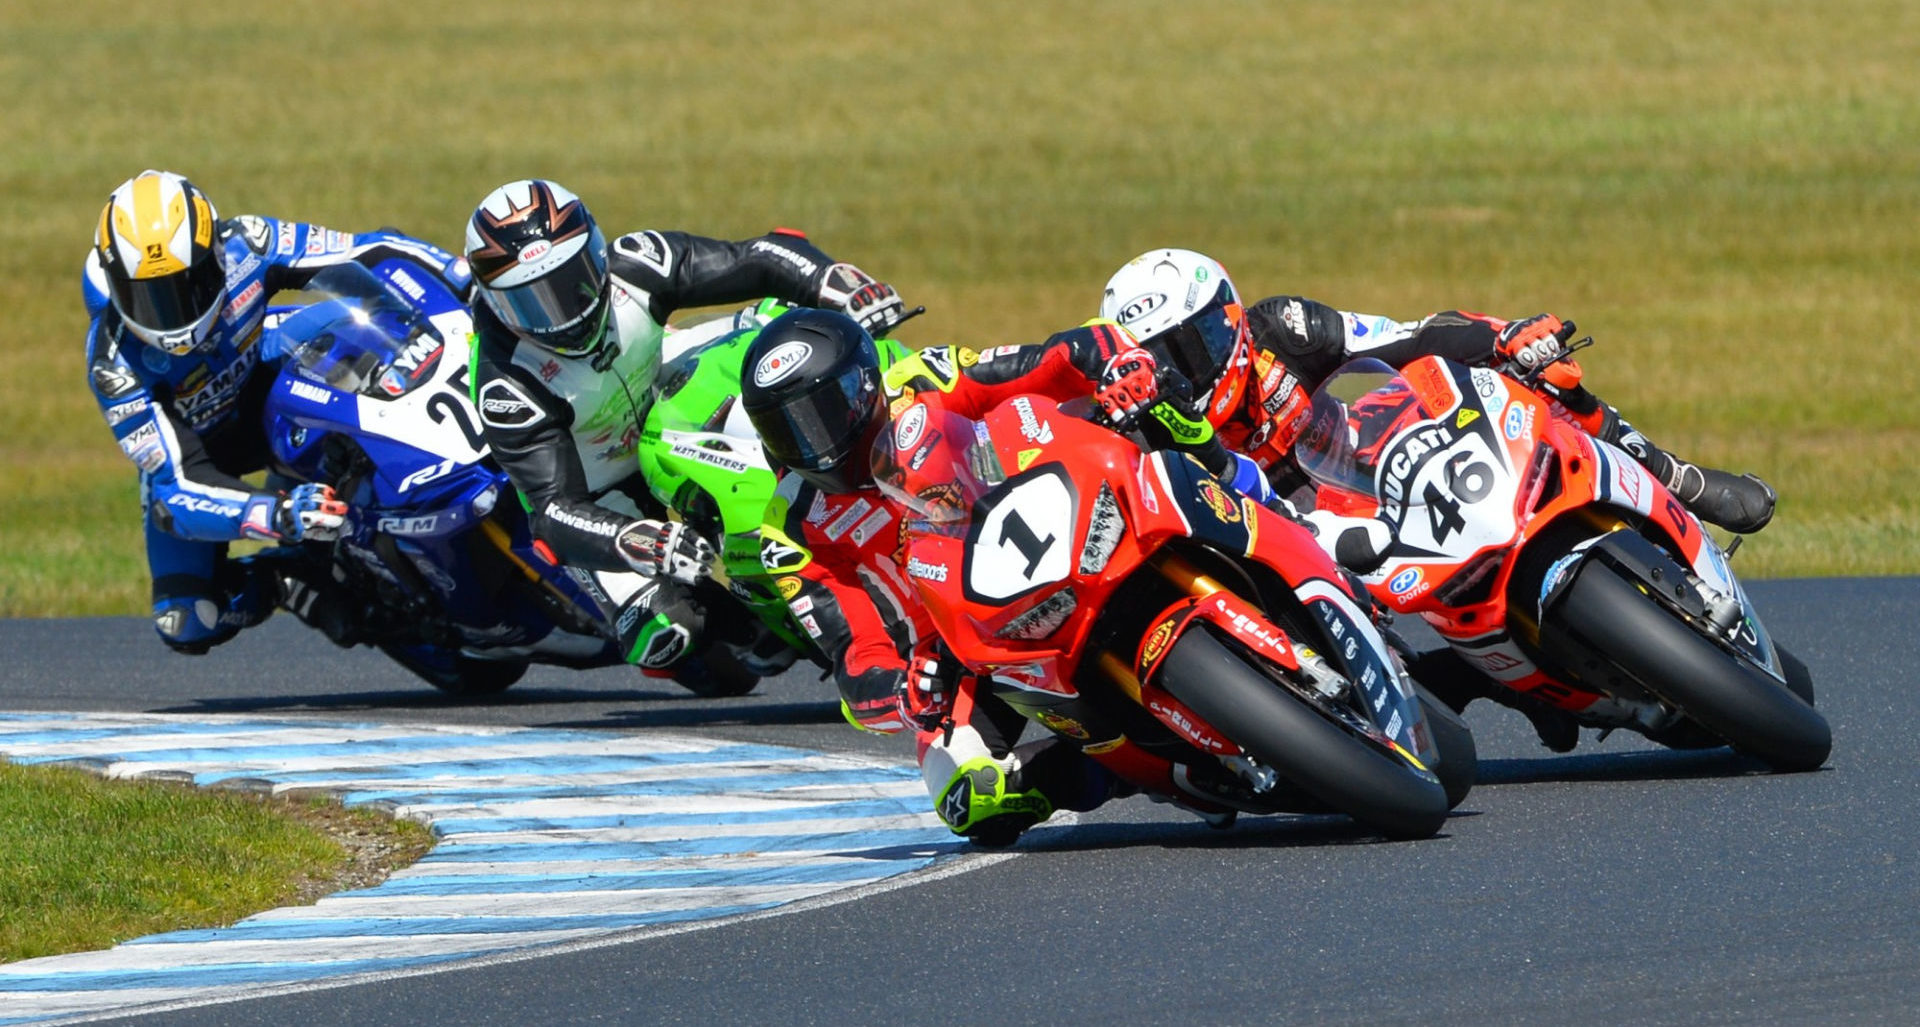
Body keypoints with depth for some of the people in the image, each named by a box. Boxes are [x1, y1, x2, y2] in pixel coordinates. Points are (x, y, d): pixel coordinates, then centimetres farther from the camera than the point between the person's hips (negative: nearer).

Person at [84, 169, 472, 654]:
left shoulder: (244, 246, -30)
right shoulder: (114, 362, -35)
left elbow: (376, 254, -19)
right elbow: (174, 489, -39)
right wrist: (277, 515, -55)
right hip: (187, 451, -2)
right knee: (186, 628, -16)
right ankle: (277, 581, 11)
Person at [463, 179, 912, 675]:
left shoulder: (631, 270, -22)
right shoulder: (509, 386, -32)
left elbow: (757, 260, -21)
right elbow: (554, 510, -37)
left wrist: (846, 287, -41)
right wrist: (645, 544, -55)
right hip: (602, 499, -6)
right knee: (665, 637, -24)